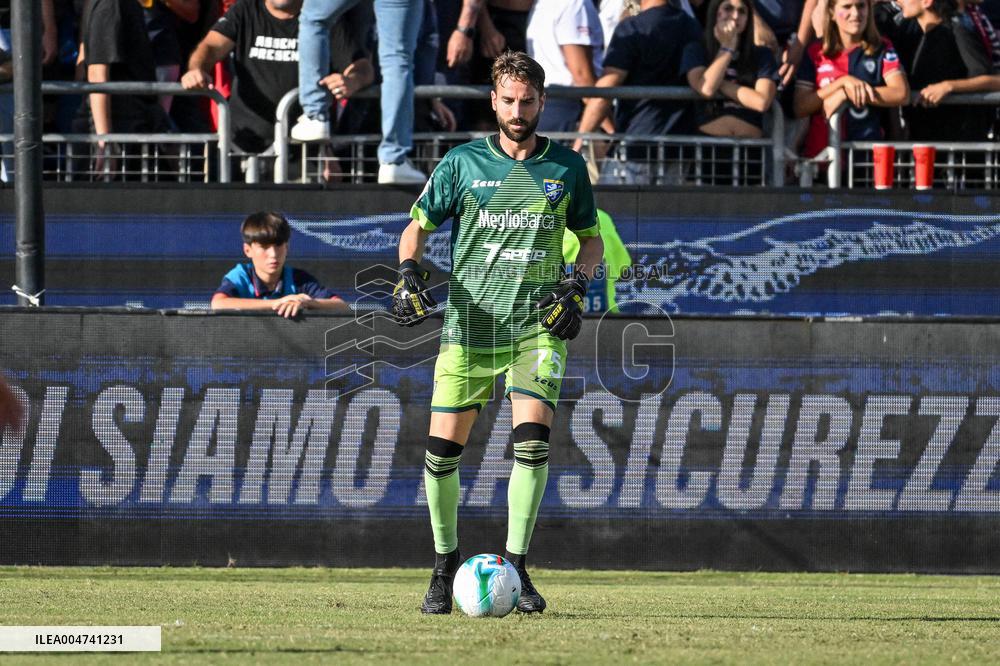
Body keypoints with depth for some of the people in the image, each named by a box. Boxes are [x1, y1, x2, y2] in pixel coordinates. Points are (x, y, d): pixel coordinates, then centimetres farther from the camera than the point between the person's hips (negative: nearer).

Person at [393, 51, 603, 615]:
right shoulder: (463, 162, 5)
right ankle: (446, 564, 18)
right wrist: (410, 273, -7)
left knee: (533, 438, -19)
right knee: (443, 448, -3)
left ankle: (516, 568, -9)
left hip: (539, 328, -1)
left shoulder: (567, 168, 7)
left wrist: (577, 284, 0)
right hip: (469, 323, 1)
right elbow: (418, 228, 12)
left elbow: (592, 238, 18)